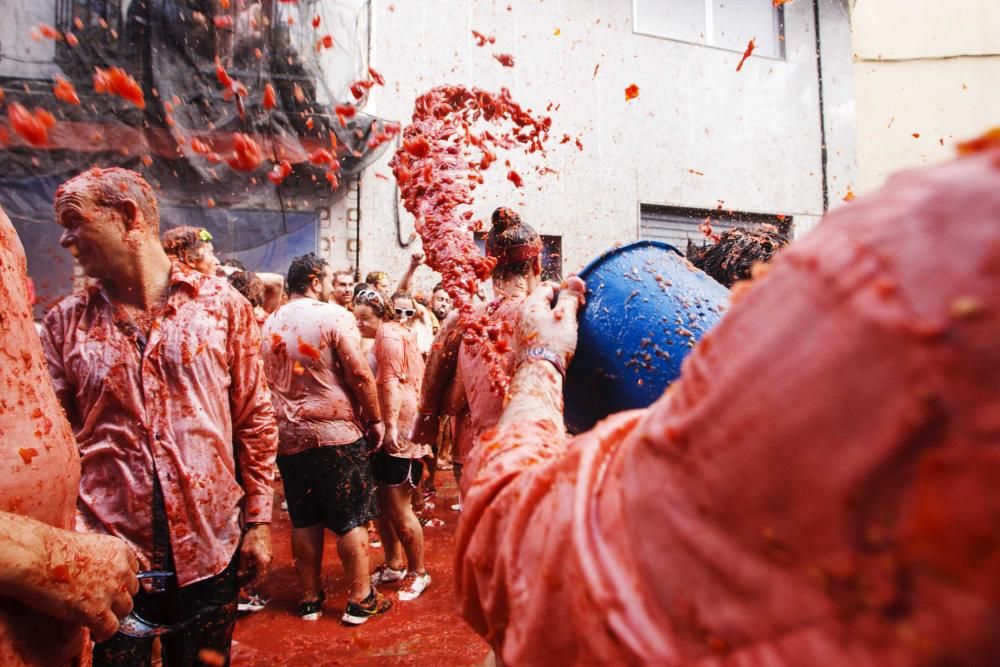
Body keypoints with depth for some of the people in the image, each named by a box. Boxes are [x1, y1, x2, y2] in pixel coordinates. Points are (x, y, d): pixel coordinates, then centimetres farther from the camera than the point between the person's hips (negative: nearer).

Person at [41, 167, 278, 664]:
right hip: (107, 555, 1)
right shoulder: (66, 322, 2)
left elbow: (255, 421, -1)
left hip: (209, 549, 0)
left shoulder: (222, 305, -3)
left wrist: (258, 522, -1)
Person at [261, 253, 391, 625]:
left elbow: (266, 381, 13)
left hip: (289, 435, 6)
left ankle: (309, 598, 26)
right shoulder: (335, 316, -10)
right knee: (352, 519, 5)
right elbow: (359, 374, -15)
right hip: (336, 431, -5)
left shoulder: (270, 324, 8)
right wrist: (375, 419, -6)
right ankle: (360, 600, 15)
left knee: (304, 521, 14)